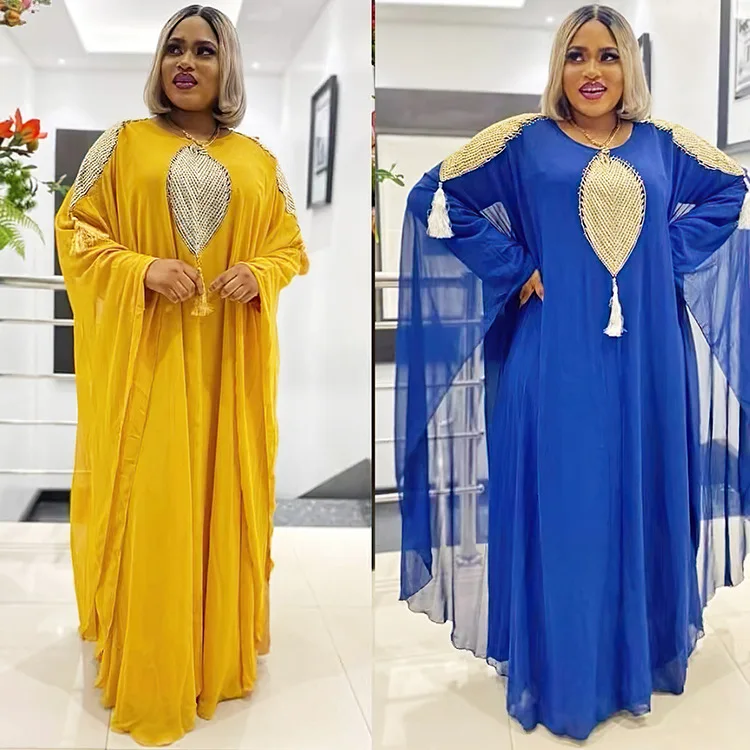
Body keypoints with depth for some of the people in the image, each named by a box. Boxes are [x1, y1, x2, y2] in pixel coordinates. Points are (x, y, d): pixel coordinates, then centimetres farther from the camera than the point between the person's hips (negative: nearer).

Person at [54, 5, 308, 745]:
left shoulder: (259, 160, 12)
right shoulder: (122, 143, 5)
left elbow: (290, 245, 12)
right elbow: (75, 230, 2)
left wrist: (260, 276, -10)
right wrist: (143, 271, -16)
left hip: (231, 358, 2)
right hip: (147, 352, -2)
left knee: (225, 497, 7)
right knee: (149, 503, 0)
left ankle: (220, 656, 25)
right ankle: (147, 675, 15)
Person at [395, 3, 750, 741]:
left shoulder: (663, 144, 9)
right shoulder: (523, 141, 0)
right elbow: (435, 197, -2)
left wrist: (673, 257, 5)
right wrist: (513, 270, -7)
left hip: (645, 358, 3)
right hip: (557, 360, -3)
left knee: (642, 504, 11)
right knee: (560, 511, 2)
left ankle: (638, 656, 30)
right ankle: (558, 676, 17)